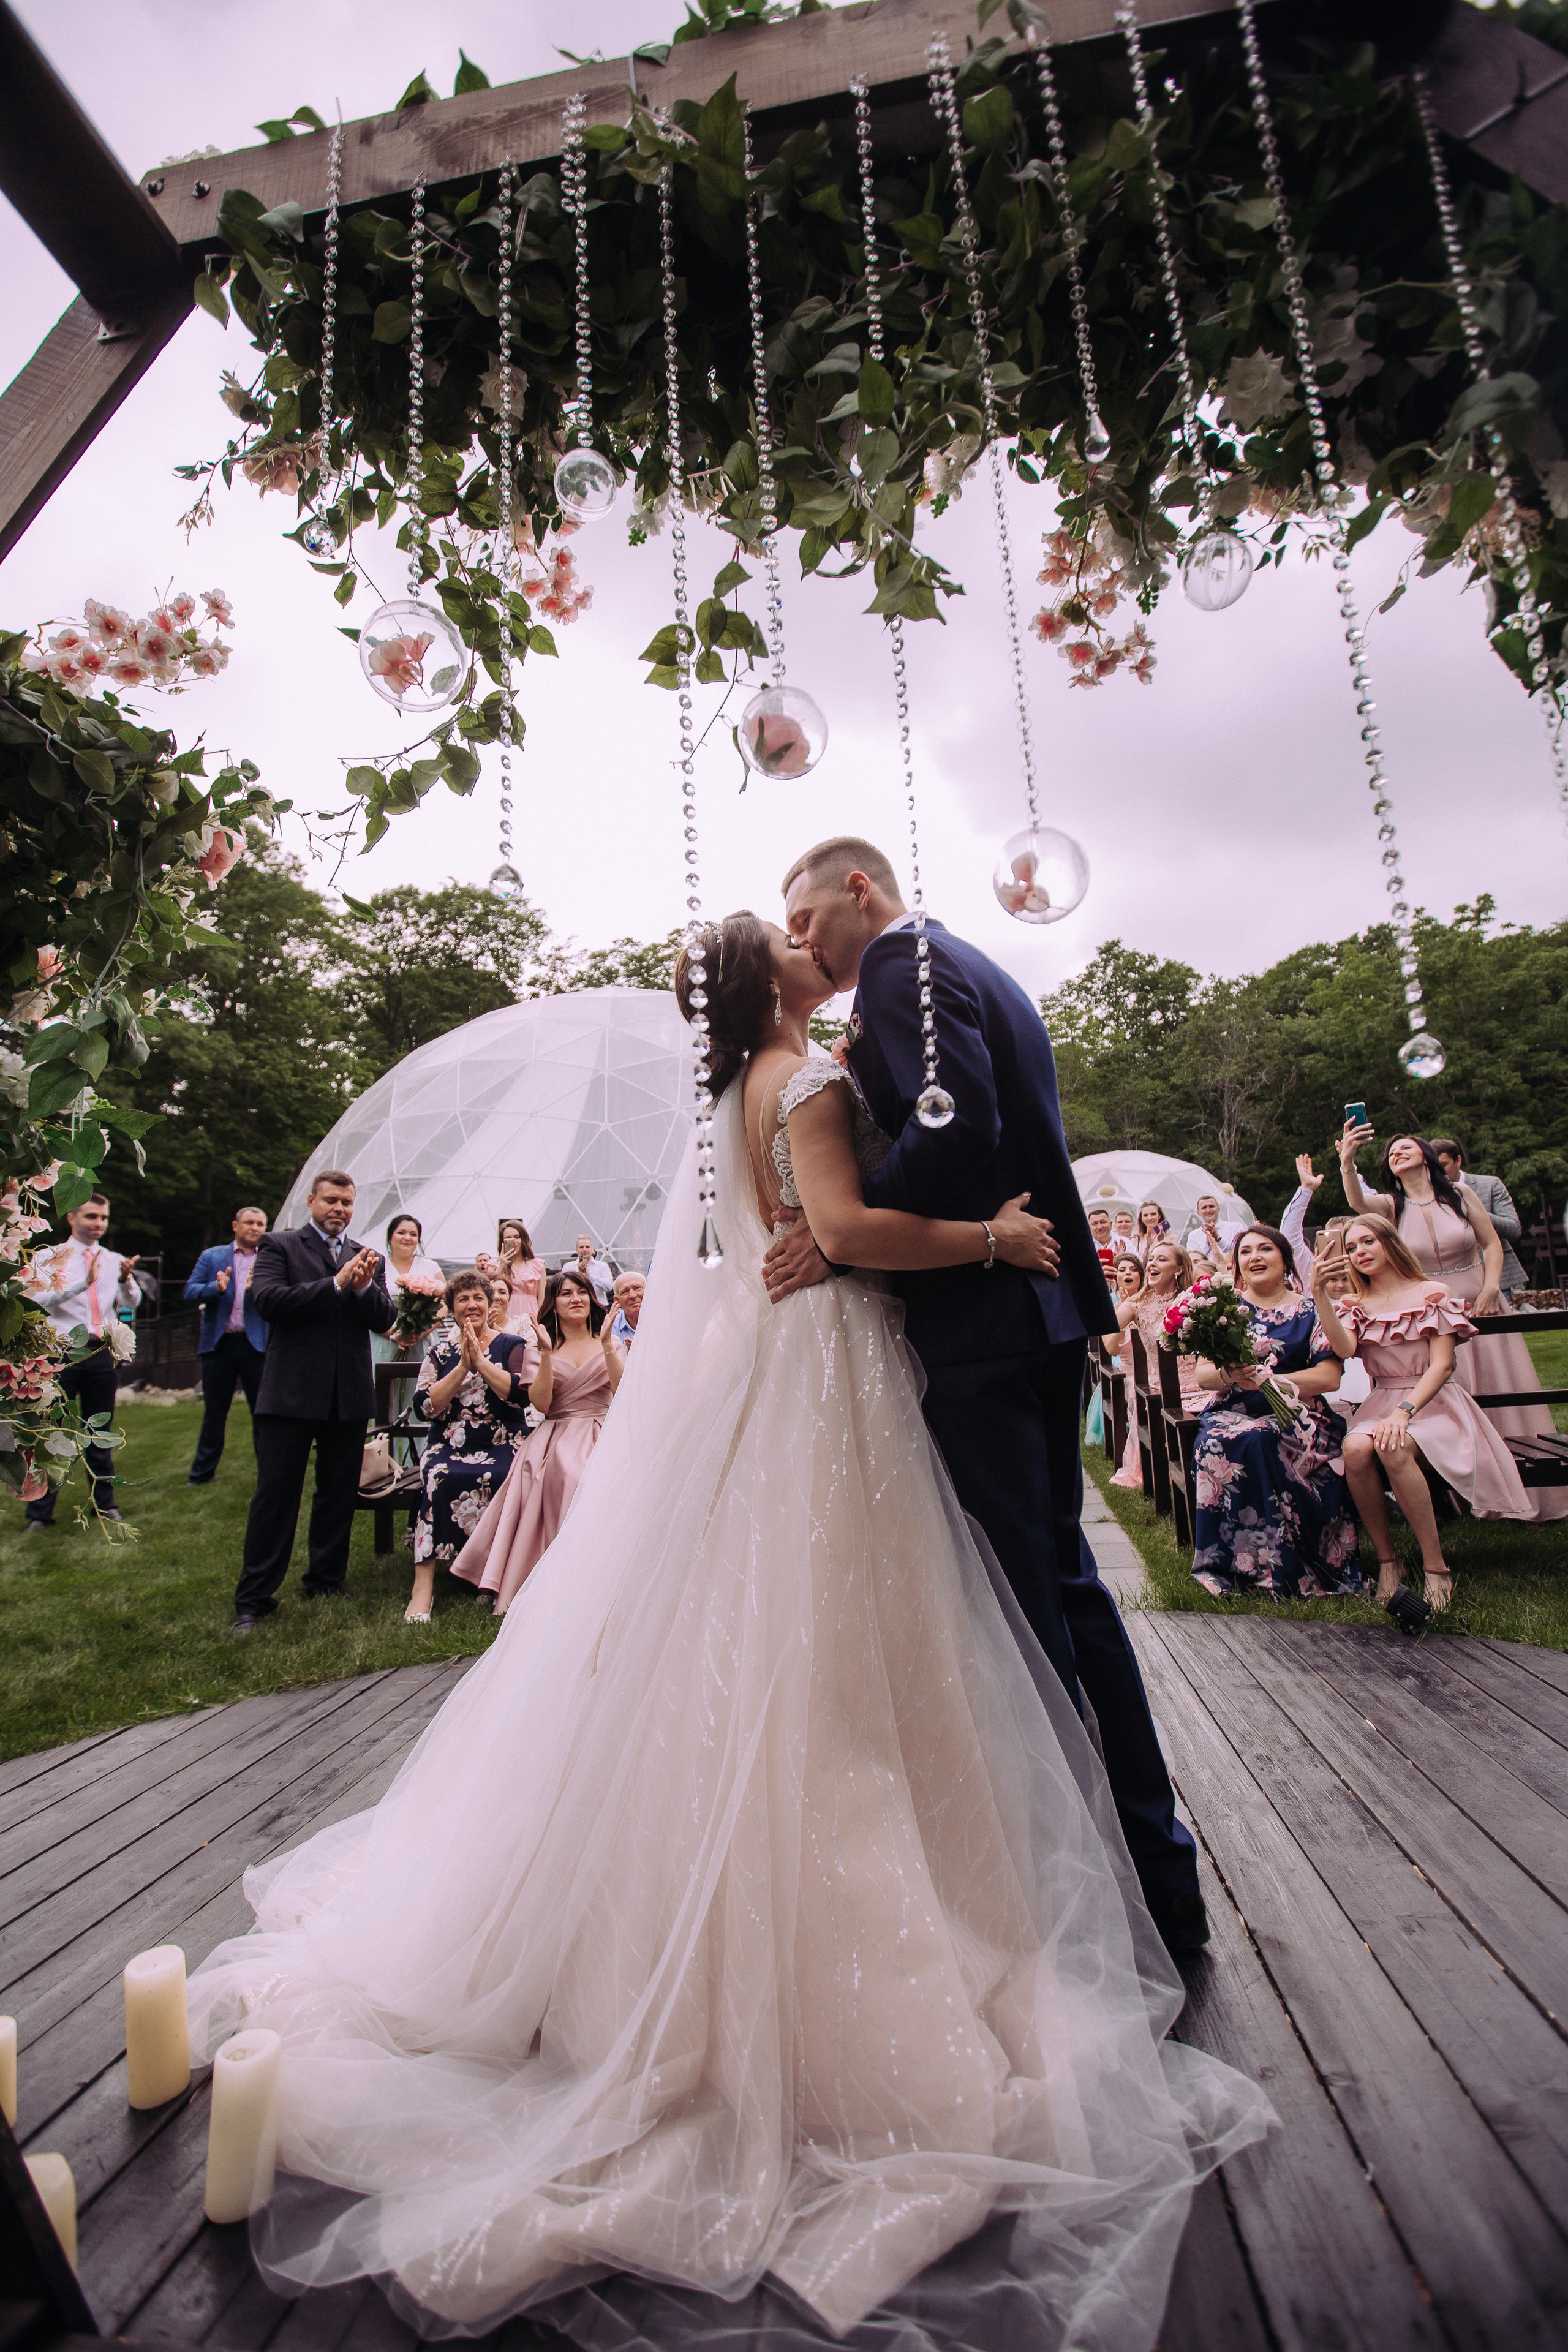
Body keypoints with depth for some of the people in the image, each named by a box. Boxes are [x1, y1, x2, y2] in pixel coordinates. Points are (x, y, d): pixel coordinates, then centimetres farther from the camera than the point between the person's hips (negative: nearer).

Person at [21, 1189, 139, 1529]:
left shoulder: (114, 1260, 9)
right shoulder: (48, 1258, 2)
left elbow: (131, 1303, -2)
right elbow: (38, 1299, -14)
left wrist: (125, 1281, -23)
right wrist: (83, 1283, -27)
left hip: (101, 1353, 3)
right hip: (61, 1352, -3)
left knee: (100, 1432, 10)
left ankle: (105, 1504, 19)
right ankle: (40, 1513, 7)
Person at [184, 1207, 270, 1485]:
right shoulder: (211, 1257, 11)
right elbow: (190, 1293, 1)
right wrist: (217, 1288, -19)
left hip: (257, 1344, -1)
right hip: (219, 1344, 1)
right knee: (214, 1413, 12)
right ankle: (202, 1473, 26)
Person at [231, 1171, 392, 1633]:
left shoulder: (367, 1258, 12)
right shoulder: (279, 1246, 2)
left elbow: (383, 1319, 3)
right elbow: (267, 1300, -14)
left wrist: (364, 1286, -17)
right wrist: (336, 1284, -20)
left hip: (349, 1395, 4)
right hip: (291, 1391, -3)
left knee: (339, 1494, 12)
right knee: (275, 1494, 2)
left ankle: (326, 1583, 27)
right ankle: (254, 1599, 14)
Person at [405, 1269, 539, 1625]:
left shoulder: (512, 1346, 7)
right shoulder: (440, 1352, 12)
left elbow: (522, 1395, -10)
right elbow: (424, 1407, -1)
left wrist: (481, 1361, -12)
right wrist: (462, 1368, -9)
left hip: (503, 1445, -1)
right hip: (450, 1445, 2)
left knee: (495, 1477, -33)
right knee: (440, 1475, -30)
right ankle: (424, 1583, -27)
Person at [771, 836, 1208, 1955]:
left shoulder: (902, 965, -7)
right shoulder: (980, 970, 22)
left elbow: (956, 1126, -23)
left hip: (977, 1325, -10)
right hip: (1044, 1312, 10)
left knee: (1019, 1601, 1)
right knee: (1064, 1579, 18)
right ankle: (1160, 1868, 32)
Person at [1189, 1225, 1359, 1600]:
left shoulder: (1310, 1311, 9)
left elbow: (1329, 1377, -3)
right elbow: (1202, 1376, 6)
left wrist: (1266, 1379, -16)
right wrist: (1228, 1374, -18)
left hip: (1294, 1415, -1)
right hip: (1231, 1413, 1)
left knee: (1259, 1440, -35)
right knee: (1217, 1441, -34)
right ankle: (1237, 1565, -23)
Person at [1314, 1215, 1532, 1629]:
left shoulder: (1431, 1293, 3)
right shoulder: (1353, 1305, 12)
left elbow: (1441, 1365, -6)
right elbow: (1344, 1348, -10)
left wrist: (1403, 1412, -21)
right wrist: (1319, 1295, -23)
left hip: (1433, 1400, -3)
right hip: (1382, 1402, 3)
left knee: (1393, 1451, -36)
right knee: (1355, 1449, -32)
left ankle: (1436, 1564, -23)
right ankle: (1386, 1561, -18)